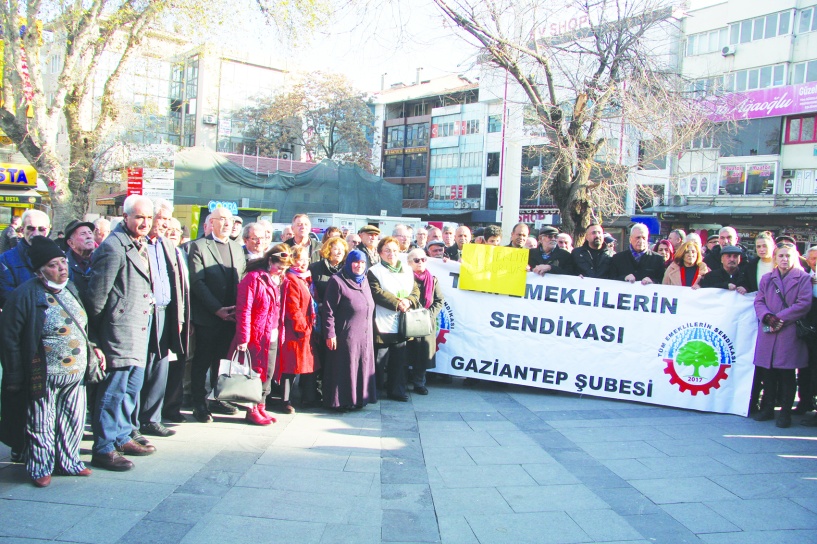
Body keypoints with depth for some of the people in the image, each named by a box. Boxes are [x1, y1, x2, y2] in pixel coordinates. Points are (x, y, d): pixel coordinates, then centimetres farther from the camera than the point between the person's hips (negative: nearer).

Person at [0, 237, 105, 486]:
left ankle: (68, 461, 30)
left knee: (73, 422, 14)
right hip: (43, 378, -6)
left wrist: (92, 347, 10)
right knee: (41, 425, 7)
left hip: (76, 374, 6)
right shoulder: (25, 295, -13)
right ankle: (41, 468, 23)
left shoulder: (70, 289, 9)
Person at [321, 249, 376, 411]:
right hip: (345, 335, -7)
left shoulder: (364, 281, 13)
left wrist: (370, 331, 16)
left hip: (365, 336, 7)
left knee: (362, 367, 11)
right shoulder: (337, 281, -10)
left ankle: (358, 398, 23)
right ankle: (339, 401, 12)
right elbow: (328, 310, -13)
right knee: (344, 368, 0)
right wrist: (330, 334, -16)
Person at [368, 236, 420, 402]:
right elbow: (377, 293, -15)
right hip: (382, 324, -5)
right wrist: (397, 303, -19)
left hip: (402, 324, 5)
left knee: (399, 360, 11)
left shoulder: (407, 271, 15)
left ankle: (397, 390, 21)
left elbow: (416, 291, 8)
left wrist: (408, 301, -12)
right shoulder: (374, 271, -3)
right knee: (379, 360, 0)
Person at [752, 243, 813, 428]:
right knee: (767, 372, 7)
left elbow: (804, 303, -6)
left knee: (786, 374, -1)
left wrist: (780, 318, -12)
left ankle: (785, 412, 7)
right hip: (767, 332, 3)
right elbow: (758, 301, 9)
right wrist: (767, 316, -11)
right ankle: (767, 408, 18)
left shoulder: (803, 278, 2)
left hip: (790, 332, -3)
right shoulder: (766, 278, 14)